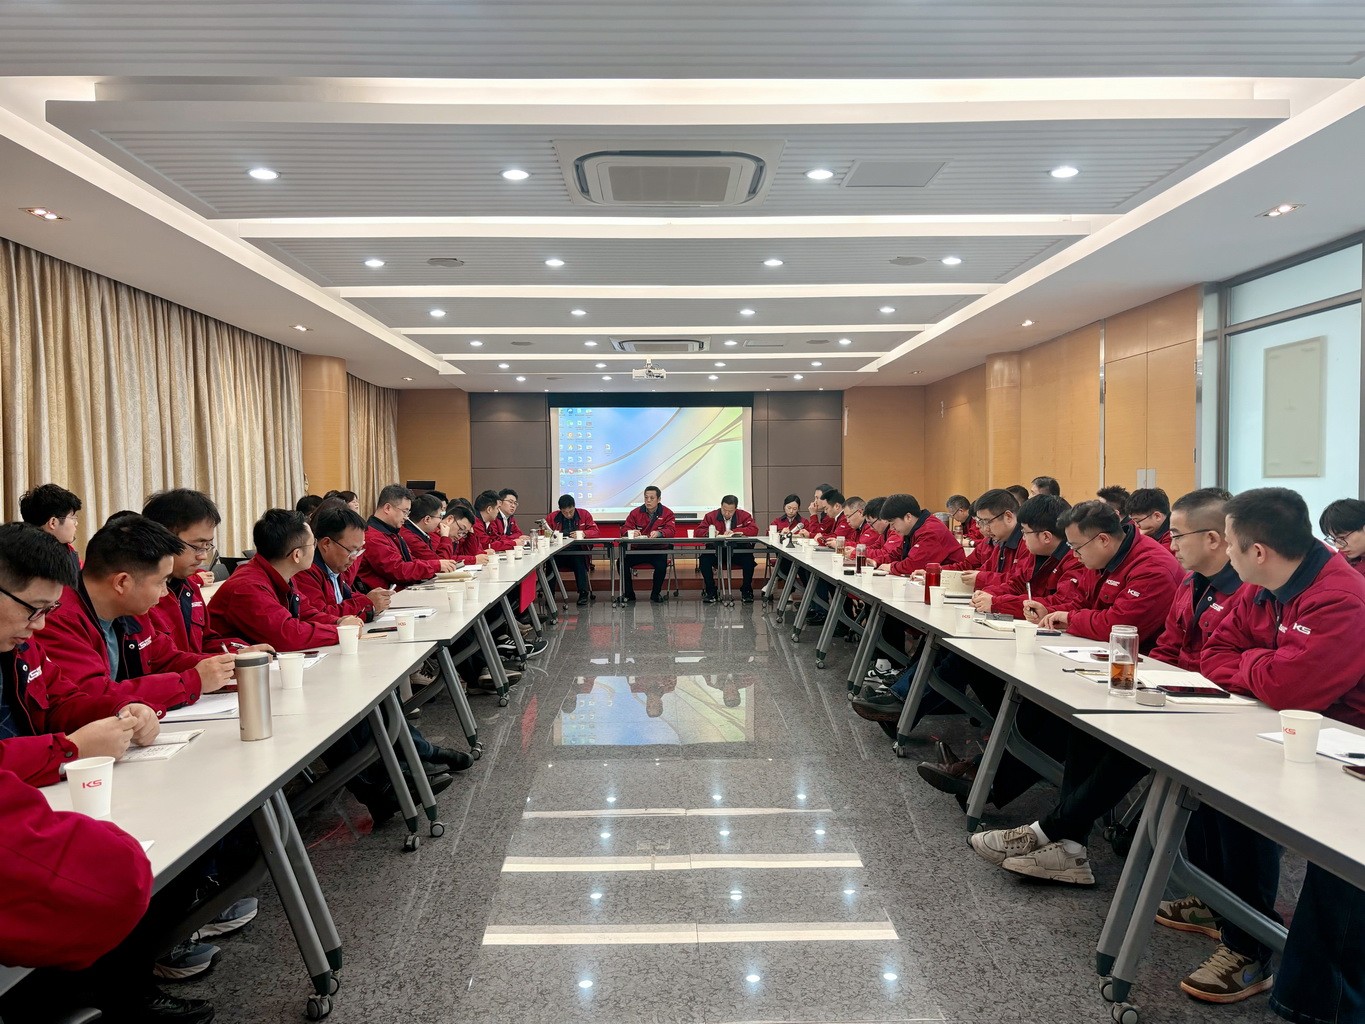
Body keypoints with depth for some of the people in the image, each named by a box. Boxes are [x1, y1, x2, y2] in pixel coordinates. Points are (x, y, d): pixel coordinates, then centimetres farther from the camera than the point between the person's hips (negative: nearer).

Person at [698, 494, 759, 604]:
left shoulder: (743, 516, 3)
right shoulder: (710, 516, 3)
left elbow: (754, 530, -10)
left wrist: (734, 531, -19)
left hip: (738, 552, 0)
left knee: (749, 559, -30)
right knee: (704, 559, -29)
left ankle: (746, 590, -7)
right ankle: (710, 591, -9)